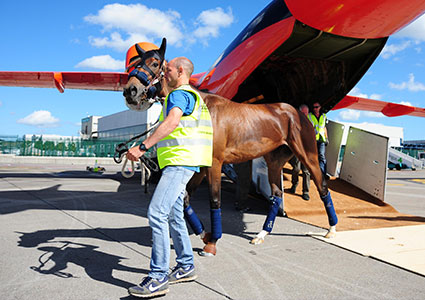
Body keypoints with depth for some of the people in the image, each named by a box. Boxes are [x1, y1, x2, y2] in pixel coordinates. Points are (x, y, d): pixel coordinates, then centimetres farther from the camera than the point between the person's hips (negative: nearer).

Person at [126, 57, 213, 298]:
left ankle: (158, 278, -14)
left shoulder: (179, 94, -9)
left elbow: (171, 123, -27)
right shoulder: (191, 95, 25)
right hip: (178, 163, 11)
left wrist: (143, 147, -33)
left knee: (157, 213, -17)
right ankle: (186, 267, 24)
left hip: (180, 162, -11)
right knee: (173, 215, 15)